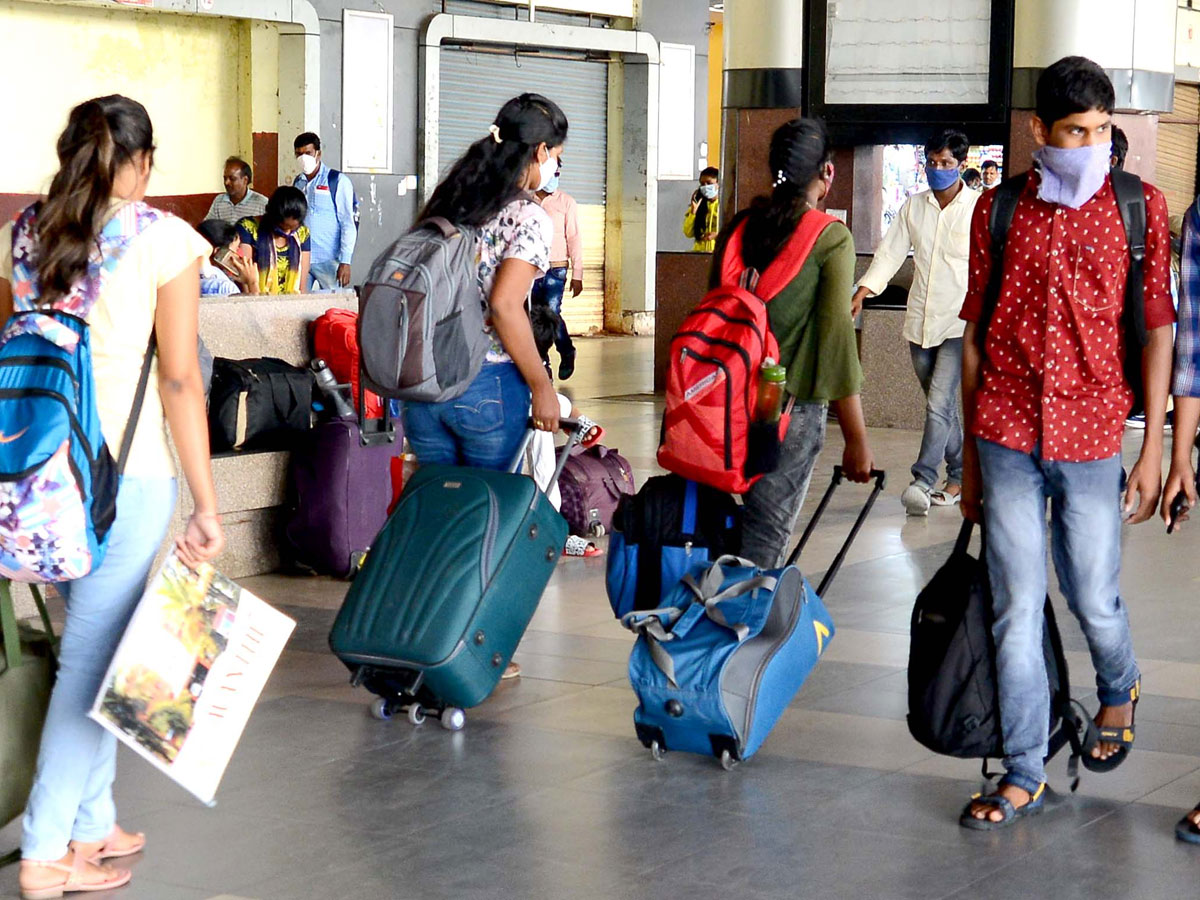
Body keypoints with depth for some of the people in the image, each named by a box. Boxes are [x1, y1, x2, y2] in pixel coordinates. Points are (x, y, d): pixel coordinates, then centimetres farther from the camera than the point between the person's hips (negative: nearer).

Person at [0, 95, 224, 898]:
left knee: (96, 648, 18)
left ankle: (92, 825, 24)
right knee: (92, 658, 1)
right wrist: (208, 505, -7)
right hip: (125, 470, -6)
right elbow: (180, 381, -10)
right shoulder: (164, 238, -8)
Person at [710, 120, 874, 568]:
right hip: (794, 406, -5)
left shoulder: (738, 227, 8)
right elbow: (835, 336, -9)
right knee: (764, 539, -2)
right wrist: (857, 439, -6)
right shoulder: (831, 237, -5)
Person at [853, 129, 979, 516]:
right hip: (920, 320, 5)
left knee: (939, 402, -15)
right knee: (941, 403, 13)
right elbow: (890, 253, 8)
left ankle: (923, 480, -16)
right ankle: (960, 474, 25)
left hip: (960, 321, -5)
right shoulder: (913, 207, 10)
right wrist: (863, 291, -5)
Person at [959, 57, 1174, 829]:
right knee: (1017, 608, 3)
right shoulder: (999, 210, 5)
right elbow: (976, 332, 9)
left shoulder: (1141, 208, 1)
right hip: (1007, 437, 1)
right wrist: (969, 454, 10)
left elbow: (1157, 329, 2)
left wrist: (1154, 449, -2)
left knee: (1094, 600, 7)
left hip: (1092, 439, -1)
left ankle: (1120, 687, 42)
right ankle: (1025, 776, 13)